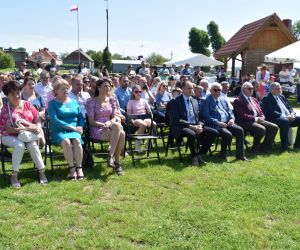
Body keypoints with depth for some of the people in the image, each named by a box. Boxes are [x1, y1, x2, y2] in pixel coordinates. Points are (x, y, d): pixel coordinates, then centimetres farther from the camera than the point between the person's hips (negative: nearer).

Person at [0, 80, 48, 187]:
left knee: (33, 145, -29)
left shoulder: (27, 105, 4)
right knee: (19, 145, -33)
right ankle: (14, 175, -21)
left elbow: (37, 120, 7)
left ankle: (42, 172, -20)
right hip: (10, 136, -2)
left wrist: (37, 128, -16)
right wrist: (27, 129, -23)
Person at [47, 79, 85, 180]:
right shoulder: (52, 103, 4)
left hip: (75, 130, 3)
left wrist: (80, 127, -5)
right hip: (59, 130, -3)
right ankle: (72, 168, -27)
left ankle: (79, 168, -25)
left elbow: (81, 117, 19)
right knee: (66, 141, -34)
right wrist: (72, 127, -14)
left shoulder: (74, 102, 19)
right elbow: (55, 120, -9)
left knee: (77, 141, -30)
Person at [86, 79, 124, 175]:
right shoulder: (92, 101, 1)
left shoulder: (111, 101, 16)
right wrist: (103, 125, -18)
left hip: (110, 128, 5)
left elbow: (114, 117, 14)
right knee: (117, 126, -35)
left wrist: (109, 122, -9)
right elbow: (91, 121, -4)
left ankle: (116, 162, -24)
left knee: (122, 134, -33)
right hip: (97, 130, -4)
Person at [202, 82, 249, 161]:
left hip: (227, 123, 7)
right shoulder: (207, 101, -1)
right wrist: (218, 123, -19)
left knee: (240, 130, -16)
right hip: (215, 125, -6)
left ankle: (240, 154, -7)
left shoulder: (223, 101, 22)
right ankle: (223, 154, -8)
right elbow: (206, 117, -11)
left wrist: (232, 119, -3)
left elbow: (230, 112, 20)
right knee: (228, 134, -30)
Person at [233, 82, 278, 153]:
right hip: (246, 122, -8)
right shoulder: (238, 101, -4)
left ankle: (265, 147, 1)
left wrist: (262, 117, -1)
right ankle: (255, 149, -11)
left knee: (274, 127, -9)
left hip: (258, 120, 8)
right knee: (261, 129, -32)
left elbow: (260, 112, 23)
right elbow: (242, 116, -14)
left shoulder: (254, 99, 23)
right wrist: (255, 118, -17)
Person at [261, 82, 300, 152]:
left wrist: (292, 113, -4)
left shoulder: (281, 97, 22)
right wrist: (286, 117, -21)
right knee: (285, 121, -37)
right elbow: (272, 113, -16)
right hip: (275, 119, -9)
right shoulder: (267, 99, -5)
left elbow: (289, 107, 21)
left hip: (288, 117, 9)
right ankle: (284, 146, -29)